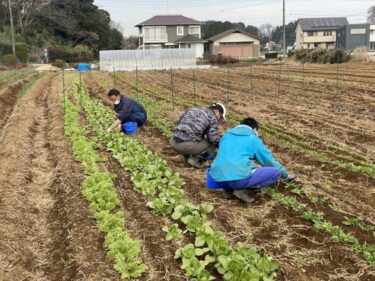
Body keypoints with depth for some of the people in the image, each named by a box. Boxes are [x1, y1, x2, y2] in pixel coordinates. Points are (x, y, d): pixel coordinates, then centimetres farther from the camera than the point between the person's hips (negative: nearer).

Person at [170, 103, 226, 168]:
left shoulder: (192, 109, 23)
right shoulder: (213, 117, 5)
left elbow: (178, 123, 29)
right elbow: (214, 137, -5)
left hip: (174, 143, 6)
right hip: (187, 145, -6)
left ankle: (186, 155, 18)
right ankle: (195, 159, 0)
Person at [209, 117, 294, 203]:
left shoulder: (226, 135, 23)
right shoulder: (254, 139, 10)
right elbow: (269, 160, 19)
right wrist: (286, 175, 36)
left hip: (218, 180, 7)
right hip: (239, 178, -6)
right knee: (276, 172, 7)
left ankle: (229, 189, 9)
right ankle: (240, 189, -5)